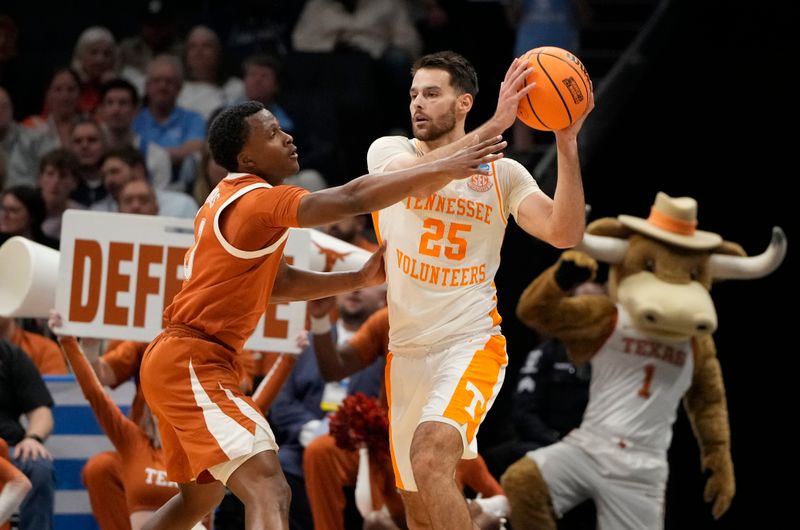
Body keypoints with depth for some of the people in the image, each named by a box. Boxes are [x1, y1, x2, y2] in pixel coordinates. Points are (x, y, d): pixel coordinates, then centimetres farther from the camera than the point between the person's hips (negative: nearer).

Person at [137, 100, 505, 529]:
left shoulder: (230, 198, 14)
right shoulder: (259, 201, -18)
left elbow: (276, 283, 20)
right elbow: (352, 199, -31)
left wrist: (358, 279, 9)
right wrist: (446, 168, -32)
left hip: (175, 361, 11)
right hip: (192, 364, -11)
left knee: (202, 494, 28)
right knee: (269, 492, -23)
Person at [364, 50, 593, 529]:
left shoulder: (503, 173, 1)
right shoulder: (389, 152, 1)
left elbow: (565, 234, -12)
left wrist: (567, 143, -20)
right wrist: (494, 127, -32)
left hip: (470, 344, -3)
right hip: (405, 350, 3)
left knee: (430, 459, -29)